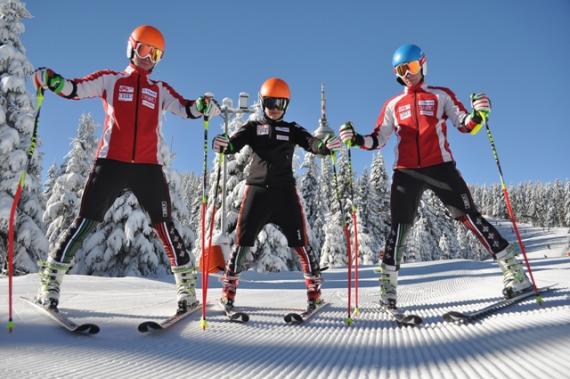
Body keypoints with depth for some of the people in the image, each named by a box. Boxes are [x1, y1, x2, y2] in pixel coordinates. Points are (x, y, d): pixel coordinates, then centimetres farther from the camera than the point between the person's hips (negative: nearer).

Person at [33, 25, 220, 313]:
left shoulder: (160, 90, 19)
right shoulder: (110, 80, 14)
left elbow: (185, 108, 5)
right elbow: (76, 89, 1)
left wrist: (202, 106, -17)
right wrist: (51, 81, -20)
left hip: (148, 167, 1)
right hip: (111, 163, -1)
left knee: (164, 225, -3)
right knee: (86, 221, -3)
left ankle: (187, 285, 5)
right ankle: (50, 281, 9)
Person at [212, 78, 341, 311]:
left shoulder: (291, 130, 13)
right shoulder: (253, 128, 13)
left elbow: (310, 143, -4)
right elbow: (235, 143, -4)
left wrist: (325, 146, -29)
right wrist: (223, 145, -29)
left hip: (284, 191, 0)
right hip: (257, 189, 0)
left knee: (300, 242, -1)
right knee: (242, 241, -1)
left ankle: (314, 288, 13)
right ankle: (229, 289, 13)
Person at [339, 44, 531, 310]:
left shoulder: (441, 96, 12)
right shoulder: (392, 105, 16)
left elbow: (464, 125, 3)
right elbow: (377, 140, 12)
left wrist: (477, 116, -19)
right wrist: (357, 140, -8)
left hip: (440, 167, -1)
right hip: (406, 172, 2)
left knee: (469, 216, -5)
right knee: (399, 227, -2)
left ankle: (514, 273, 4)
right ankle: (388, 286, 4)